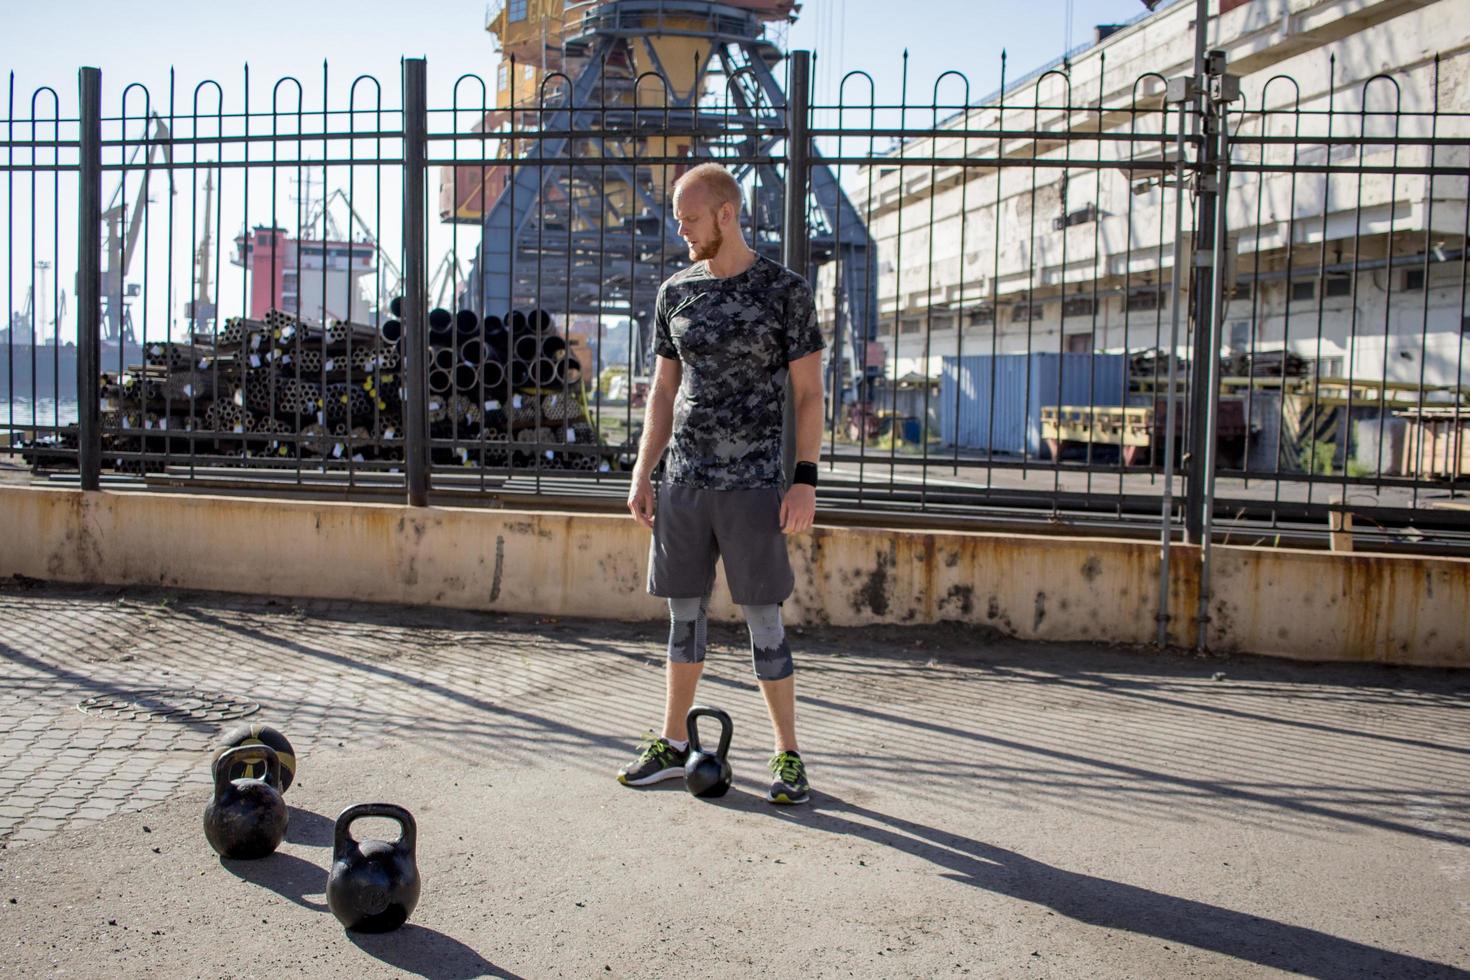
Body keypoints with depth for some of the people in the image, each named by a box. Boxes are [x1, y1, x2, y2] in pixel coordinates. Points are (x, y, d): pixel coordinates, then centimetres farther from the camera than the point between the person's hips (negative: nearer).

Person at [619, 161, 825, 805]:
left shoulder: (785, 291, -2)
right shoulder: (676, 292, 10)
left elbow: (808, 393, -2)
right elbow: (663, 391, 15)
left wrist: (806, 480, -10)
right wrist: (643, 473, 9)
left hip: (753, 486, -4)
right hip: (683, 484, 4)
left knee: (764, 621, 0)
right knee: (685, 615, 11)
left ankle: (788, 756, 12)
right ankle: (673, 746, 22)